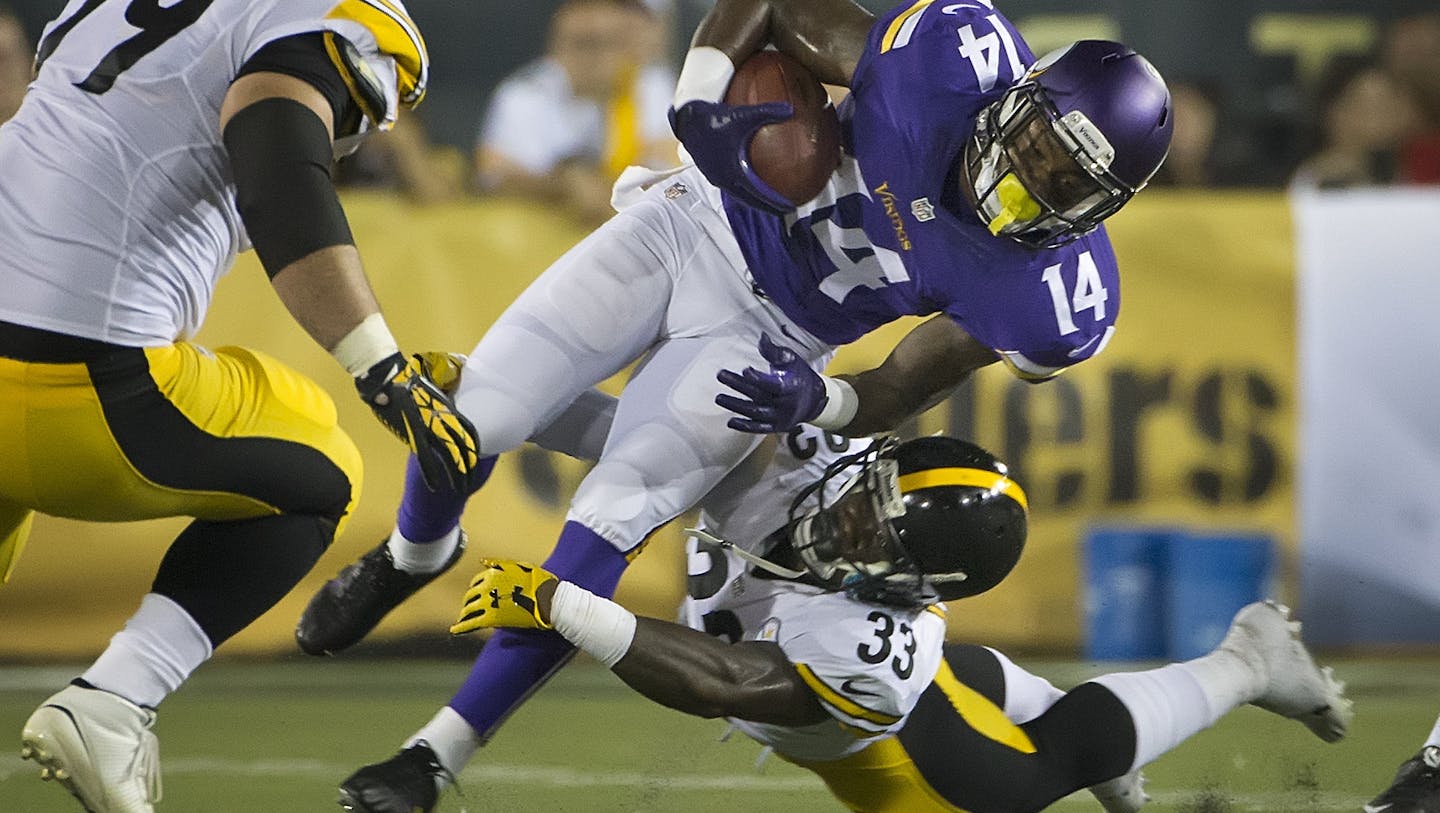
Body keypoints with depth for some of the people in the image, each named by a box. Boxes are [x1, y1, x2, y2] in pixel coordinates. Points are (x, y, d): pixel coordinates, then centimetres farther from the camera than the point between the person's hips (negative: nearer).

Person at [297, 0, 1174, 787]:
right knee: (470, 421, -6)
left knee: (609, 523, -15)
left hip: (765, 342, -1)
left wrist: (814, 401, -30)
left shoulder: (1049, 295, -22)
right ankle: (413, 557, 33)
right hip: (696, 227, 1)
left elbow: (896, 394, -9)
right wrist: (700, 102, -29)